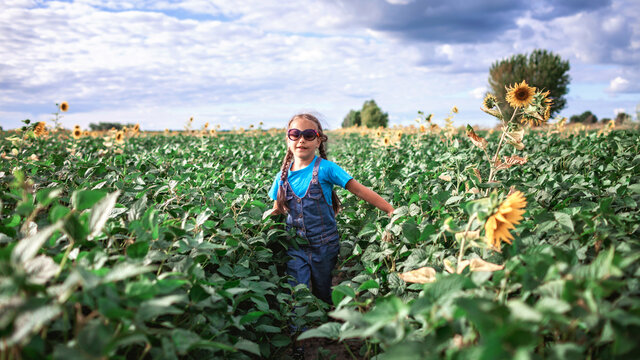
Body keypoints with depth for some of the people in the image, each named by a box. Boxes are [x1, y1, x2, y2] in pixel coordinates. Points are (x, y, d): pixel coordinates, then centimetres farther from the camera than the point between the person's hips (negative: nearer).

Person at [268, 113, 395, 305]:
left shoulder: (325, 168, -10)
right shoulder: (283, 176, 2)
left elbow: (359, 190, -11)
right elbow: (277, 210, 14)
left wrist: (391, 210, -15)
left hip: (324, 245, -2)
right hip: (296, 247, 2)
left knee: (324, 296, 13)